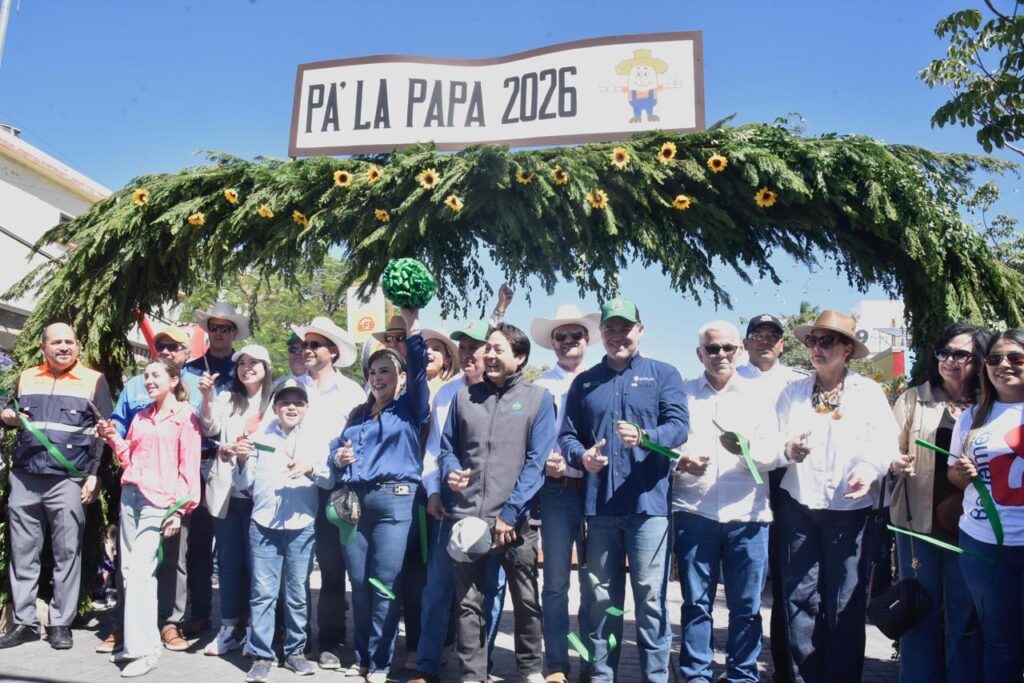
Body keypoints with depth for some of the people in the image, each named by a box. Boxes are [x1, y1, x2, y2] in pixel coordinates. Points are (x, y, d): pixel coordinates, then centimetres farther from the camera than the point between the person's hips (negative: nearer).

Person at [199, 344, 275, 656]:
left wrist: (255, 453, -15)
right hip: (227, 492, 3)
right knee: (229, 561, 8)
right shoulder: (227, 399, 12)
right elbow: (209, 428, -4)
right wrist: (206, 398, -20)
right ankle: (230, 627, 17)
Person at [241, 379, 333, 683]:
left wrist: (311, 469, -20)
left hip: (302, 527, 0)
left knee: (297, 593, 8)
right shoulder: (260, 438, 9)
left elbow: (331, 480, -2)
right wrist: (241, 462, -10)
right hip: (263, 526, 0)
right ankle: (261, 656, 8)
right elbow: (245, 485, 8)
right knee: (263, 592, 0)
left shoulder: (315, 441, 7)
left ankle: (295, 651, 20)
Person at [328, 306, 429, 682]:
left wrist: (412, 326, -20)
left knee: (385, 585, -2)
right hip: (354, 500, 5)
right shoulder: (357, 415, 20)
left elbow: (419, 371, -11)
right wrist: (337, 459, -3)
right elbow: (335, 449, 21)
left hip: (394, 500, -5)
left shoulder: (410, 408, 4)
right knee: (359, 584, 9)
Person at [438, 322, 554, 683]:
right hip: (467, 517, 2)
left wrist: (510, 512, -12)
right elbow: (447, 447, 14)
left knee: (526, 599, 9)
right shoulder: (464, 396, 10)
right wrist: (450, 471, -10)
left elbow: (537, 461, -5)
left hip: (514, 519, -2)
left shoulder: (538, 398, 1)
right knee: (468, 601, 7)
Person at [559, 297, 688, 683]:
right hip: (599, 504, 3)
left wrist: (644, 437, -26)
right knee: (601, 596, 11)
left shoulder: (663, 374, 6)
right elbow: (566, 435, 10)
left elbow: (679, 426, -6)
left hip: (648, 502, -3)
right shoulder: (584, 382, 15)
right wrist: (581, 456, -12)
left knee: (651, 596, -1)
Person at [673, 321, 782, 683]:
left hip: (747, 514, 1)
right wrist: (678, 461, -16)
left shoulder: (757, 397, 11)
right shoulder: (683, 393, 10)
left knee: (746, 605, 6)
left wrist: (746, 449, -19)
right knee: (696, 602, 6)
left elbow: (775, 452, 1)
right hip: (693, 513, 0)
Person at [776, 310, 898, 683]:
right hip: (798, 504, 2)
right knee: (800, 597, 5)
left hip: (851, 507, -2)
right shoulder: (793, 391, 12)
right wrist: (788, 450, -18)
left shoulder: (870, 392, 5)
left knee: (846, 602, 4)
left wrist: (869, 468, -24)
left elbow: (885, 440, -6)